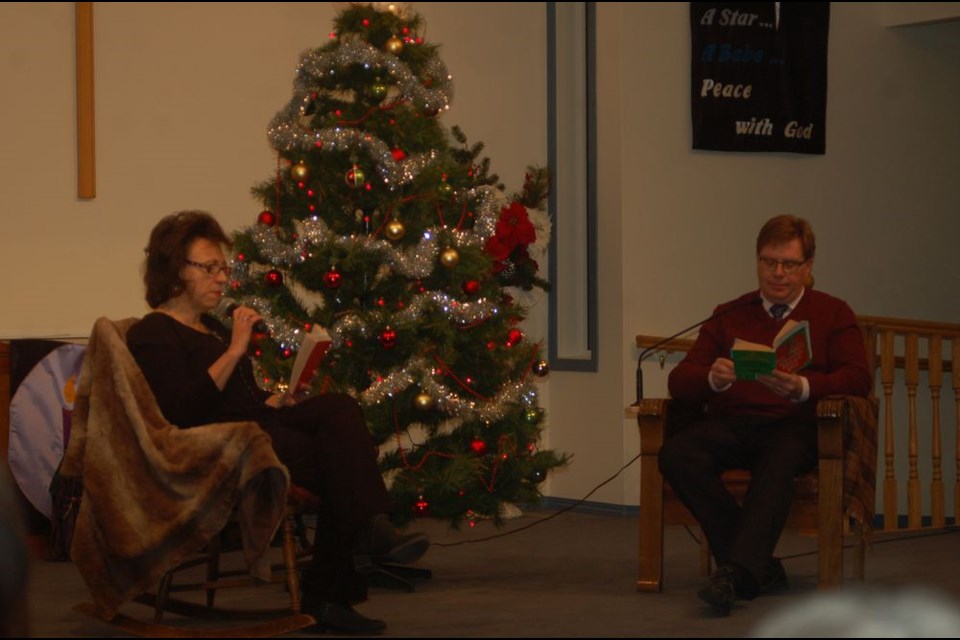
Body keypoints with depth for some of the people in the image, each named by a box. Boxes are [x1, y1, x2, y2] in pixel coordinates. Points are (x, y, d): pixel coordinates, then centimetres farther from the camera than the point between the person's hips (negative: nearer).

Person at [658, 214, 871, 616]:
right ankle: (760, 567, -26)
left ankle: (735, 572, -47)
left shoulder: (833, 314, 18)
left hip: (795, 425, -3)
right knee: (676, 454, -30)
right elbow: (679, 381, 13)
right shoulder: (728, 316, 23)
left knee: (777, 462, -39)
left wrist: (802, 387, -18)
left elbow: (858, 379, 2)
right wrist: (713, 378, -12)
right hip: (730, 424, 3)